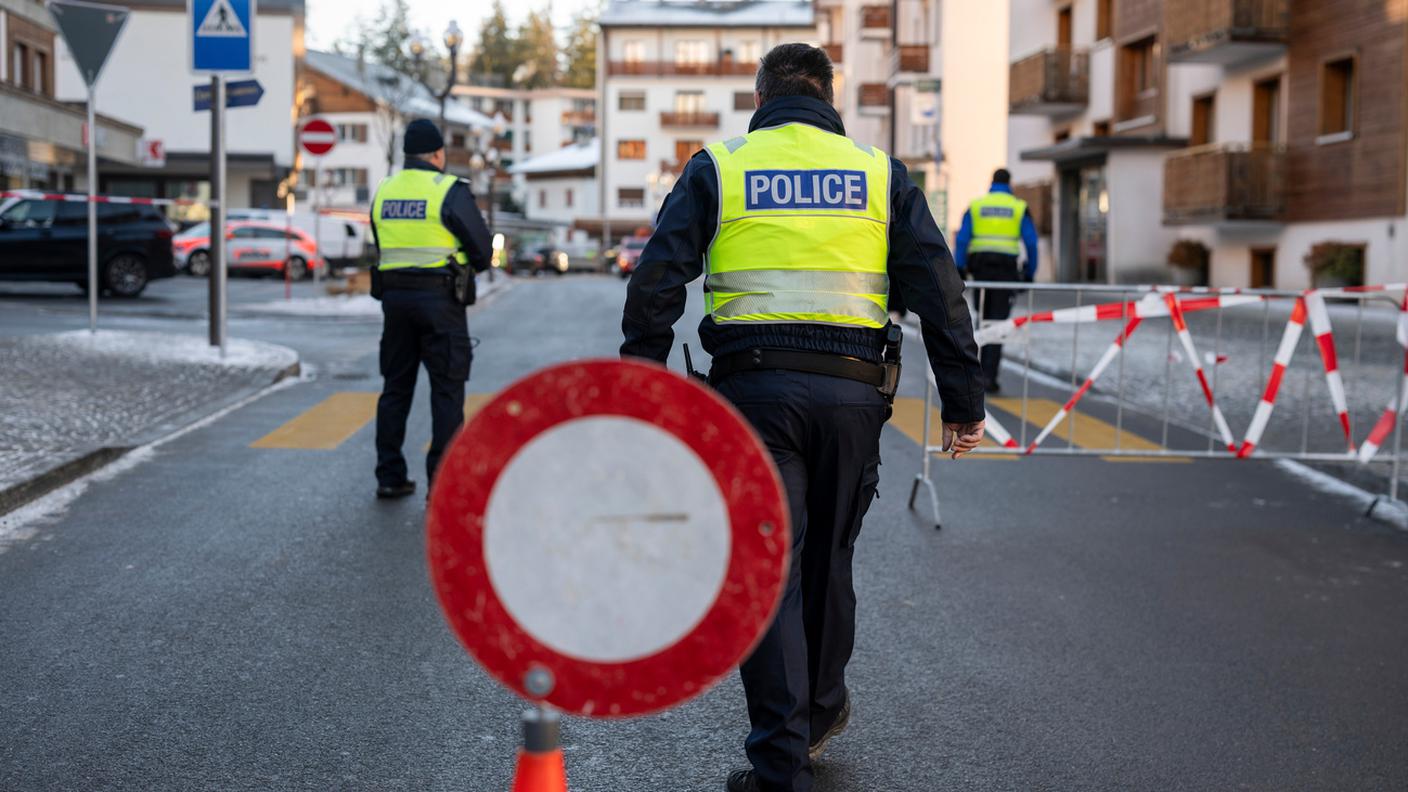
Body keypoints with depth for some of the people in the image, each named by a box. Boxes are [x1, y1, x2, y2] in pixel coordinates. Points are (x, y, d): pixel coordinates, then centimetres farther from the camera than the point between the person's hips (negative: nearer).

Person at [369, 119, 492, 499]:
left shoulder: (383, 192, 9)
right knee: (447, 390, 0)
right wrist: (470, 266, 14)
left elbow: (383, 249, 13)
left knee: (396, 386, 13)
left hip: (393, 296, 6)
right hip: (440, 297, -5)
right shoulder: (450, 191, -9)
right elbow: (482, 249, -5)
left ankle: (389, 476, 15)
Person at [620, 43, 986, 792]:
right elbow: (939, 291, 6)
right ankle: (821, 709, 36)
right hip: (850, 392, 2)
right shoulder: (879, 173, 10)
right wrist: (963, 401, 8)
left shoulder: (716, 169, 7)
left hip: (753, 388, -2)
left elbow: (655, 284, -1)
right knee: (828, 556, 19)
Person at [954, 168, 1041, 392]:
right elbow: (1032, 243, -2)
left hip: (980, 266, 2)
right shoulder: (1019, 208, 4)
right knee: (998, 323, -2)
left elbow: (962, 239, -3)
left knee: (983, 321, 16)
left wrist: (958, 271, -3)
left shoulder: (975, 205, 7)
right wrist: (1030, 274, 5)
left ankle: (982, 372, 16)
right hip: (1006, 268, -2)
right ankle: (989, 376, -10)